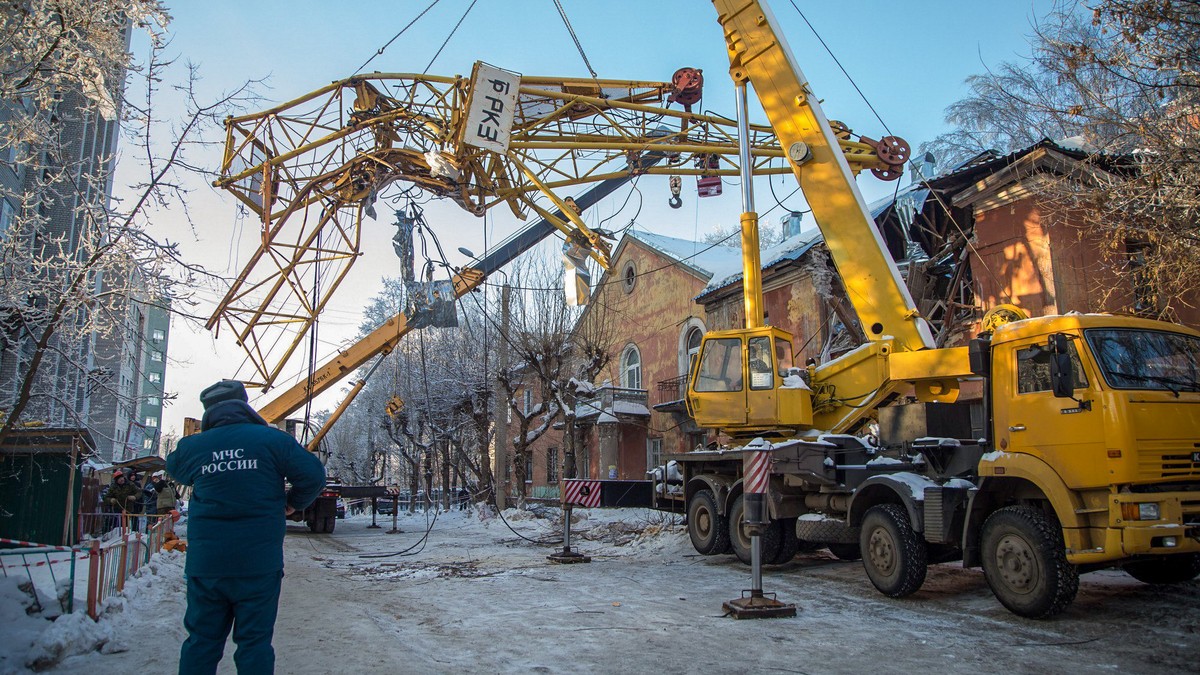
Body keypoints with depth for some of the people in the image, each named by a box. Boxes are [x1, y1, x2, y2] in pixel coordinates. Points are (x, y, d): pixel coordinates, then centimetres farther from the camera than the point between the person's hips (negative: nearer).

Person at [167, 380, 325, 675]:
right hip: (259, 564, -2)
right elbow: (313, 474, -8)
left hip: (205, 563, 2)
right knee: (255, 642, 7)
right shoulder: (271, 439, -8)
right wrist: (294, 503, 8)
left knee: (201, 641, 14)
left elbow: (174, 468, 23)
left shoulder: (193, 446, 0)